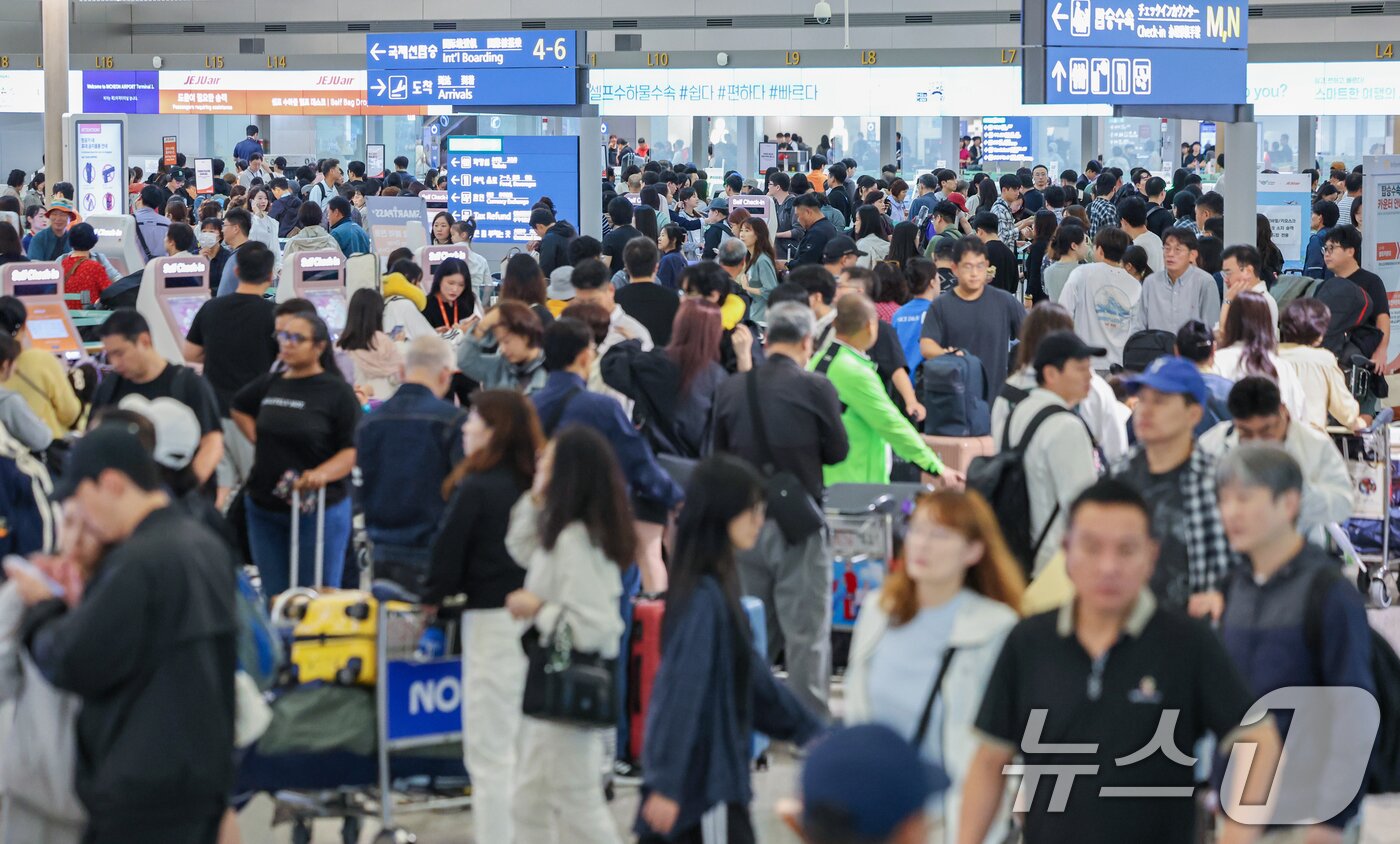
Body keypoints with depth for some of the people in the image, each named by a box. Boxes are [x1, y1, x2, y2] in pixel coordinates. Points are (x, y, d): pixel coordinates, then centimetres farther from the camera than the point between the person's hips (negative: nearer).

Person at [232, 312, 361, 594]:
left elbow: (355, 450, -14)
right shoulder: (269, 385, 8)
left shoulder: (337, 392, -9)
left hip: (319, 508, -5)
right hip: (264, 507, 5)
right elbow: (239, 408, 29)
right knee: (275, 597, 13)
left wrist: (322, 473, -29)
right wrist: (260, 441, 13)